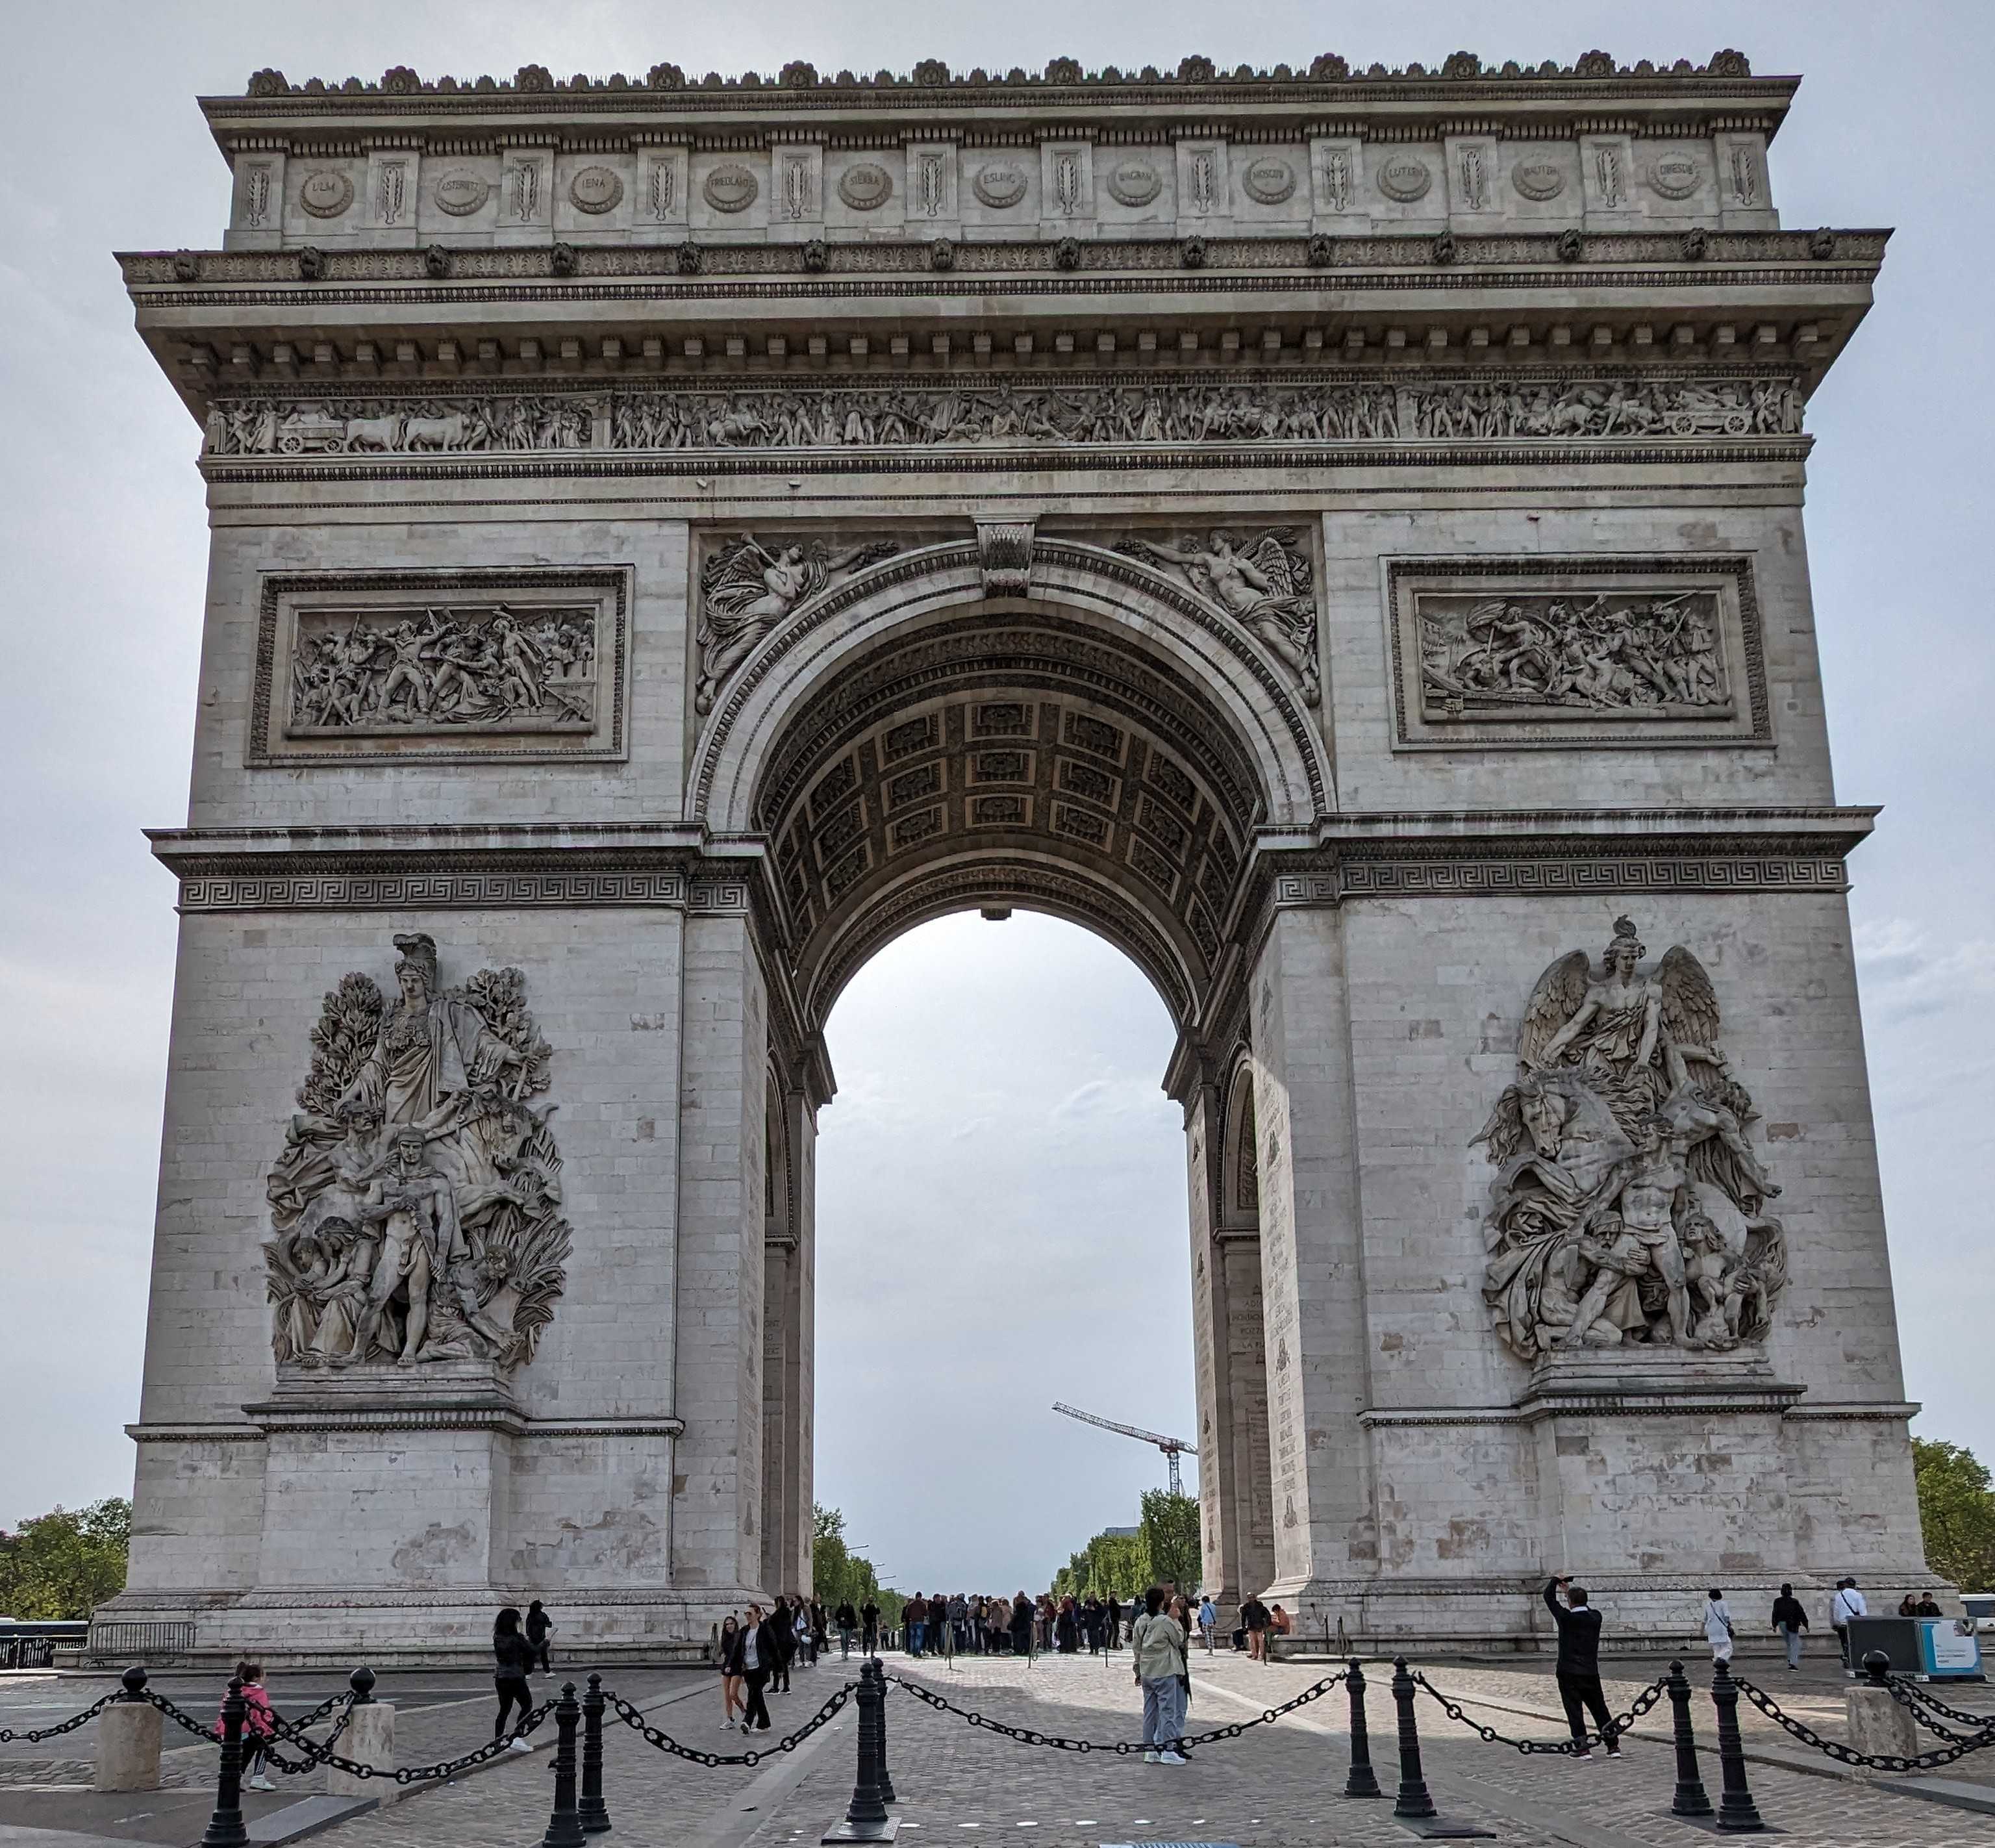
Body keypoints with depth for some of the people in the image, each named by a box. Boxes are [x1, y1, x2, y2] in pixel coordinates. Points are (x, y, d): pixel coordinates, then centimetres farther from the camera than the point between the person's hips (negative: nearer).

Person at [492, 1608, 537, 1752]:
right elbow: (532, 1651, -8)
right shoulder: (517, 1638, -16)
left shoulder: (497, 1638, 1)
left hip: (500, 1677, 6)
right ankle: (517, 1739, 1)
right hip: (515, 1677, -6)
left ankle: (498, 1740, 16)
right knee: (527, 1706, 9)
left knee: (504, 1709, 17)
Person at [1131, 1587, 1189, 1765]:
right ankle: (1168, 1750, -3)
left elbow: (1136, 1647, 10)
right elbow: (1179, 1640, -3)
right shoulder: (1166, 1621, -14)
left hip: (1147, 1673, 7)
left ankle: (1150, 1750, 16)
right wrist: (1176, 1621, 4)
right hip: (1165, 1672, -7)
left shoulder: (1140, 1621, 5)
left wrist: (1139, 1671, 18)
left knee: (1150, 1711, 12)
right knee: (1168, 1709, -2)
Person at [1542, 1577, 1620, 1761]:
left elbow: (1549, 1597, 0)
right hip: (1591, 1673, 4)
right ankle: (1613, 1745, 12)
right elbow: (1586, 1609, 24)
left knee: (1574, 1711, 2)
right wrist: (1570, 1590, 34)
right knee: (1600, 1710, 12)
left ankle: (1582, 1747, -1)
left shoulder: (1566, 1618, -12)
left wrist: (1556, 1580, 16)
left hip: (1569, 1674, -4)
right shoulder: (1595, 1618, 0)